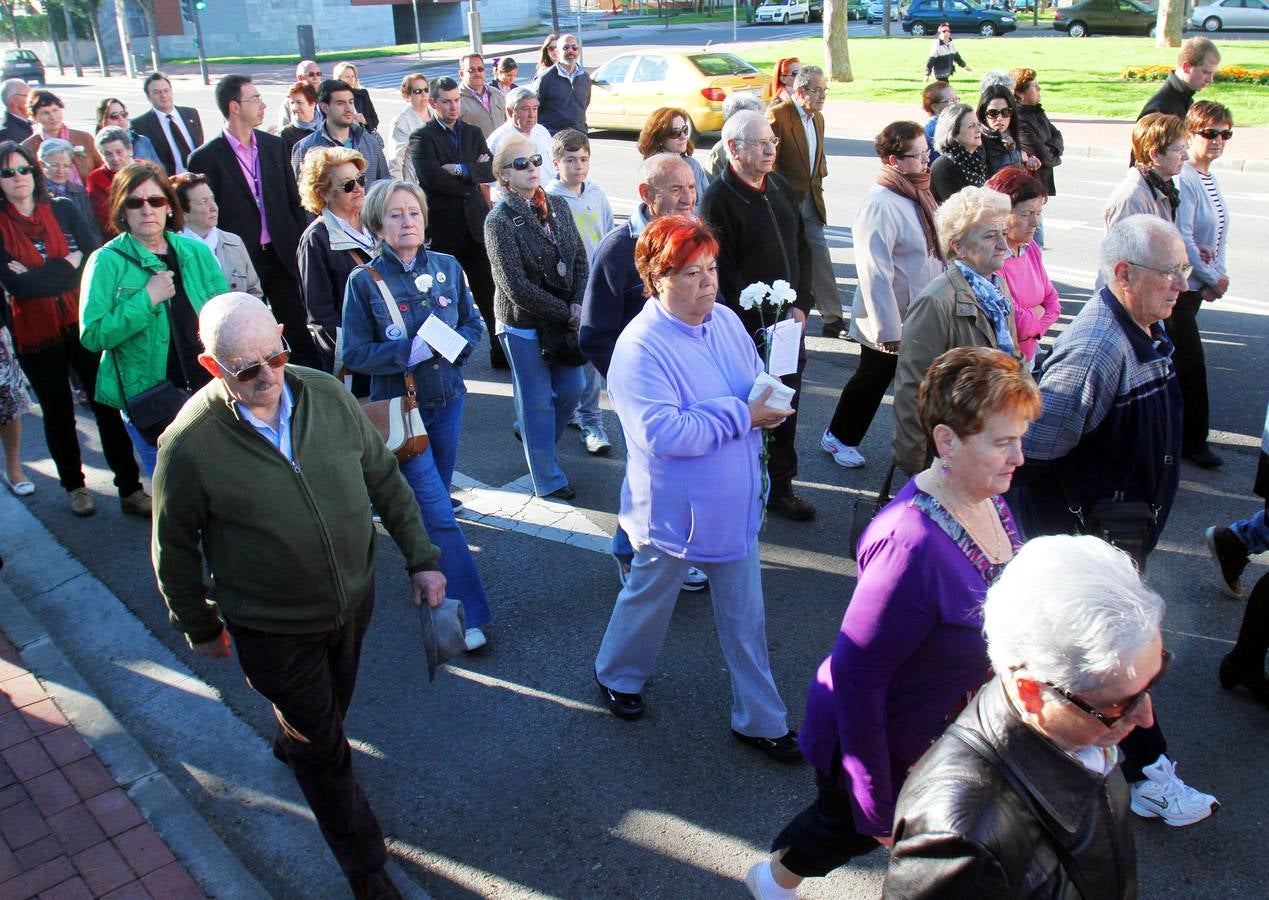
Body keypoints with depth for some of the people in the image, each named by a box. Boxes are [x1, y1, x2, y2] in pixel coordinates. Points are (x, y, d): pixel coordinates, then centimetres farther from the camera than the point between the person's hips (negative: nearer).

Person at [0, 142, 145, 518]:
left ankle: (131, 488, 8)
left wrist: (39, 276, -13)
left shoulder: (63, 209, 2)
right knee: (58, 412, 12)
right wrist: (68, 263, -12)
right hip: (35, 332, 0)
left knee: (107, 405, 0)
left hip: (82, 323, 1)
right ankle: (74, 485, 30)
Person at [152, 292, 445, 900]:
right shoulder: (190, 444, -23)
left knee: (332, 707, 30)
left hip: (355, 600, 4)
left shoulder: (327, 395, -13)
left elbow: (384, 479, 0)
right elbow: (175, 548, -8)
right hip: (273, 631, -4)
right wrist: (198, 625, 2)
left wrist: (420, 558, 1)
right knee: (324, 748, 12)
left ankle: (293, 742, 65)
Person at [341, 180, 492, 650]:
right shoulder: (364, 280, -11)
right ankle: (468, 612, 2)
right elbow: (355, 353, -10)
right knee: (439, 513, -7)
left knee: (430, 502, 20)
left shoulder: (448, 267, -1)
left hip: (447, 401, 4)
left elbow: (474, 325, 8)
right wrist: (408, 352, -23)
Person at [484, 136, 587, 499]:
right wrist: (567, 313, -16)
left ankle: (537, 445, 40)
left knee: (571, 390, 14)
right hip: (523, 326, -6)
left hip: (564, 318, 6)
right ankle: (548, 478, 21)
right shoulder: (500, 220, -15)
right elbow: (516, 286, -19)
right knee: (538, 400, 5)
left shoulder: (557, 206, 4)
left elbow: (580, 260, 5)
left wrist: (578, 306, -11)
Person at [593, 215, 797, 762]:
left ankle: (760, 720, 32)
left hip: (734, 505, 6)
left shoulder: (726, 321, -1)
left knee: (745, 617, 15)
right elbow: (662, 433, -31)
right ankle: (617, 676, 49)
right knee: (649, 598, 20)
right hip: (675, 509, -6)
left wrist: (770, 404, -14)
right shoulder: (640, 347, -23)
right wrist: (742, 414, -26)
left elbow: (757, 384, 11)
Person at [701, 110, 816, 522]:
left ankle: (780, 486, 29)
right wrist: (760, 325, -16)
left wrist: (801, 305, 2)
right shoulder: (719, 199, -13)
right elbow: (723, 273, -17)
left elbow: (802, 249, 15)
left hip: (788, 323, 7)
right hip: (748, 332, -7)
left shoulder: (780, 187, 10)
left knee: (786, 408, 15)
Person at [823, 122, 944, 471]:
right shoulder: (880, 205, -24)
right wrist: (888, 330, -24)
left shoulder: (917, 195, 3)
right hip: (890, 322, -7)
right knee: (871, 380, 12)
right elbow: (875, 274, -26)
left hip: (923, 316, 7)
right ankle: (838, 437, 33)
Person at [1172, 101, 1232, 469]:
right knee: (1191, 361, -3)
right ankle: (1193, 440, 9)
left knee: (1174, 358, 16)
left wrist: (1216, 277, -2)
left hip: (1197, 285, 9)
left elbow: (1217, 233, 12)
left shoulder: (1210, 179, 10)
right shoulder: (1184, 180, -19)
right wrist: (1213, 278, -11)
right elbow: (1181, 238, -21)